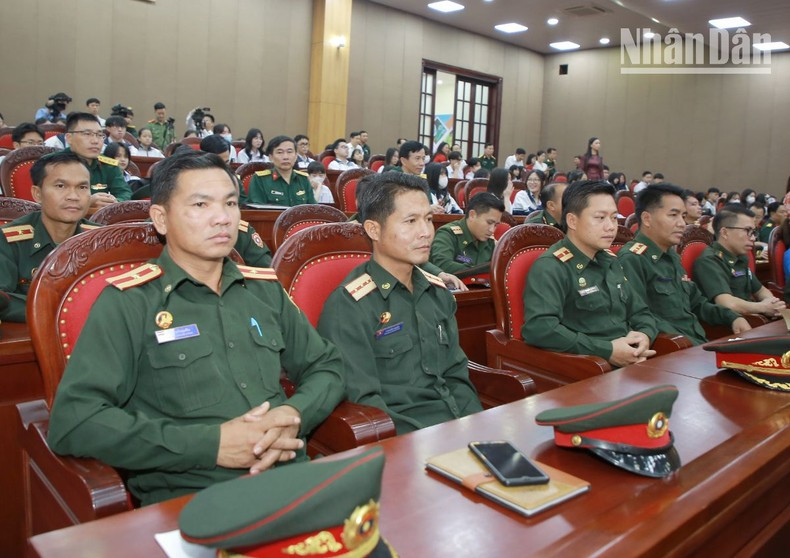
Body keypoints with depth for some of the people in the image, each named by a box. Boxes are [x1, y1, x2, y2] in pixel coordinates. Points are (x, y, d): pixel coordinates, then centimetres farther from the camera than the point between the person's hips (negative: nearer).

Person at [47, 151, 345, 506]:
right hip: (186, 500, -4)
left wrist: (296, 414, -3)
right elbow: (71, 422, -9)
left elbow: (326, 367, 21)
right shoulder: (128, 302, 0)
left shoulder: (265, 289, 15)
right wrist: (210, 444, -15)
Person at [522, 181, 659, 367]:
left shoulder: (611, 261, 16)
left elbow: (640, 313, 23)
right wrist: (607, 350, -20)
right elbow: (537, 328, -26)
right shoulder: (551, 267, -11)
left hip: (632, 365, 7)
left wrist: (645, 336, -1)